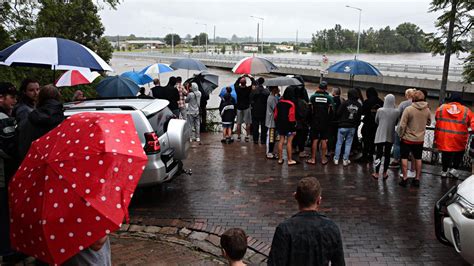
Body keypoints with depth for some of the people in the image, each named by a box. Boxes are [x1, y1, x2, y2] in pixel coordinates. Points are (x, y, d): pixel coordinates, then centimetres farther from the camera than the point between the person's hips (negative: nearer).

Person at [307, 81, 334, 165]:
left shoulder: (313, 96, -5)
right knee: (324, 140, 7)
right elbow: (332, 111, -4)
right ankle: (323, 159, 12)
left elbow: (310, 109, -2)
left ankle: (313, 159, 7)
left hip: (315, 122, 0)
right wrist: (329, 120, 9)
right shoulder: (329, 98, -5)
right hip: (325, 123, 0)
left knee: (315, 140, 5)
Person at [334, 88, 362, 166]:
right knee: (348, 144, 9)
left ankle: (336, 159, 9)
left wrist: (339, 121, 8)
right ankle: (345, 160, 10)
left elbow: (338, 113, -9)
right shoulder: (359, 105, 1)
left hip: (343, 126, -3)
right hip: (352, 127, 3)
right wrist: (356, 125, 17)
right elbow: (359, 117, 6)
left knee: (339, 143, 6)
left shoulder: (345, 103, -12)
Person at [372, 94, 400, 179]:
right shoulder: (396, 112, -9)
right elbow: (396, 123, 4)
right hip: (390, 136, 1)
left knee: (379, 154, 6)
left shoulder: (380, 110, -11)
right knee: (387, 154, 11)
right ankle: (384, 173, 18)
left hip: (380, 135, -1)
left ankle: (376, 173, 8)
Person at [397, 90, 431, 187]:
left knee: (404, 157, 8)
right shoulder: (427, 110, -4)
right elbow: (429, 123, 12)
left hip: (407, 138, -4)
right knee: (418, 158, 15)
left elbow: (402, 125, -15)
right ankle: (417, 178, 21)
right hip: (420, 139, 4)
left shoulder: (408, 109, -17)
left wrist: (400, 135, -1)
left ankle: (404, 178, 10)